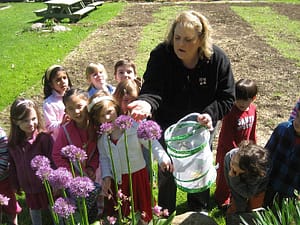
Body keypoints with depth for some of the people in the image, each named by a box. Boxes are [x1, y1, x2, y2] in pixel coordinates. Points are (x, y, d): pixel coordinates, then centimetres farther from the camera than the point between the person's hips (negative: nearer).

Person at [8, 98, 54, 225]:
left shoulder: (45, 138, -23)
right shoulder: (12, 142, -5)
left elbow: (53, 162, -19)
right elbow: (13, 165, 6)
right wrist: (15, 185, 12)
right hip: (28, 187, 5)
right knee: (34, 210, 26)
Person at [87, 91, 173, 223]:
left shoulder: (133, 125, -16)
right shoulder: (102, 137, -1)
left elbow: (151, 142, -18)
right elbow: (103, 157, 6)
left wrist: (162, 157, -32)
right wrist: (106, 177, -3)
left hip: (138, 174, -3)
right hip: (116, 179, 3)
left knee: (141, 209, 12)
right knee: (119, 213, 17)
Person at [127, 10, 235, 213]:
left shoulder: (218, 59, -22)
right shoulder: (160, 55, -25)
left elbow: (227, 98, -17)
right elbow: (152, 90, -33)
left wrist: (210, 114, -35)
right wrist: (146, 103, -56)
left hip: (202, 126, 2)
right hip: (168, 124, -1)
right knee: (167, 170, 16)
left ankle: (199, 211, 50)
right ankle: (165, 213, 44)